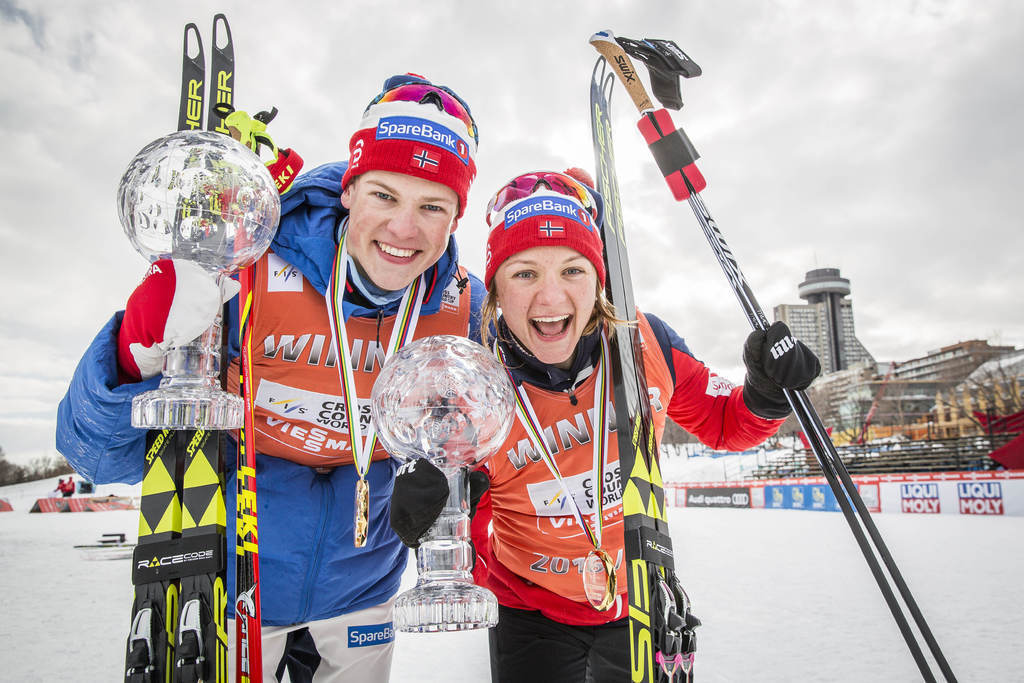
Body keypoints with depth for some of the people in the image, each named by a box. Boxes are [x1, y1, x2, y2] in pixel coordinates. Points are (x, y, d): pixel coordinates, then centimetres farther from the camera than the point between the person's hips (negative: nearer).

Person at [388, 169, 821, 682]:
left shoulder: (645, 343, -20)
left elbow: (723, 426, -2)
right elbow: (475, 561, -14)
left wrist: (766, 396, -22)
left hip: (640, 599, 2)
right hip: (531, 615, -2)